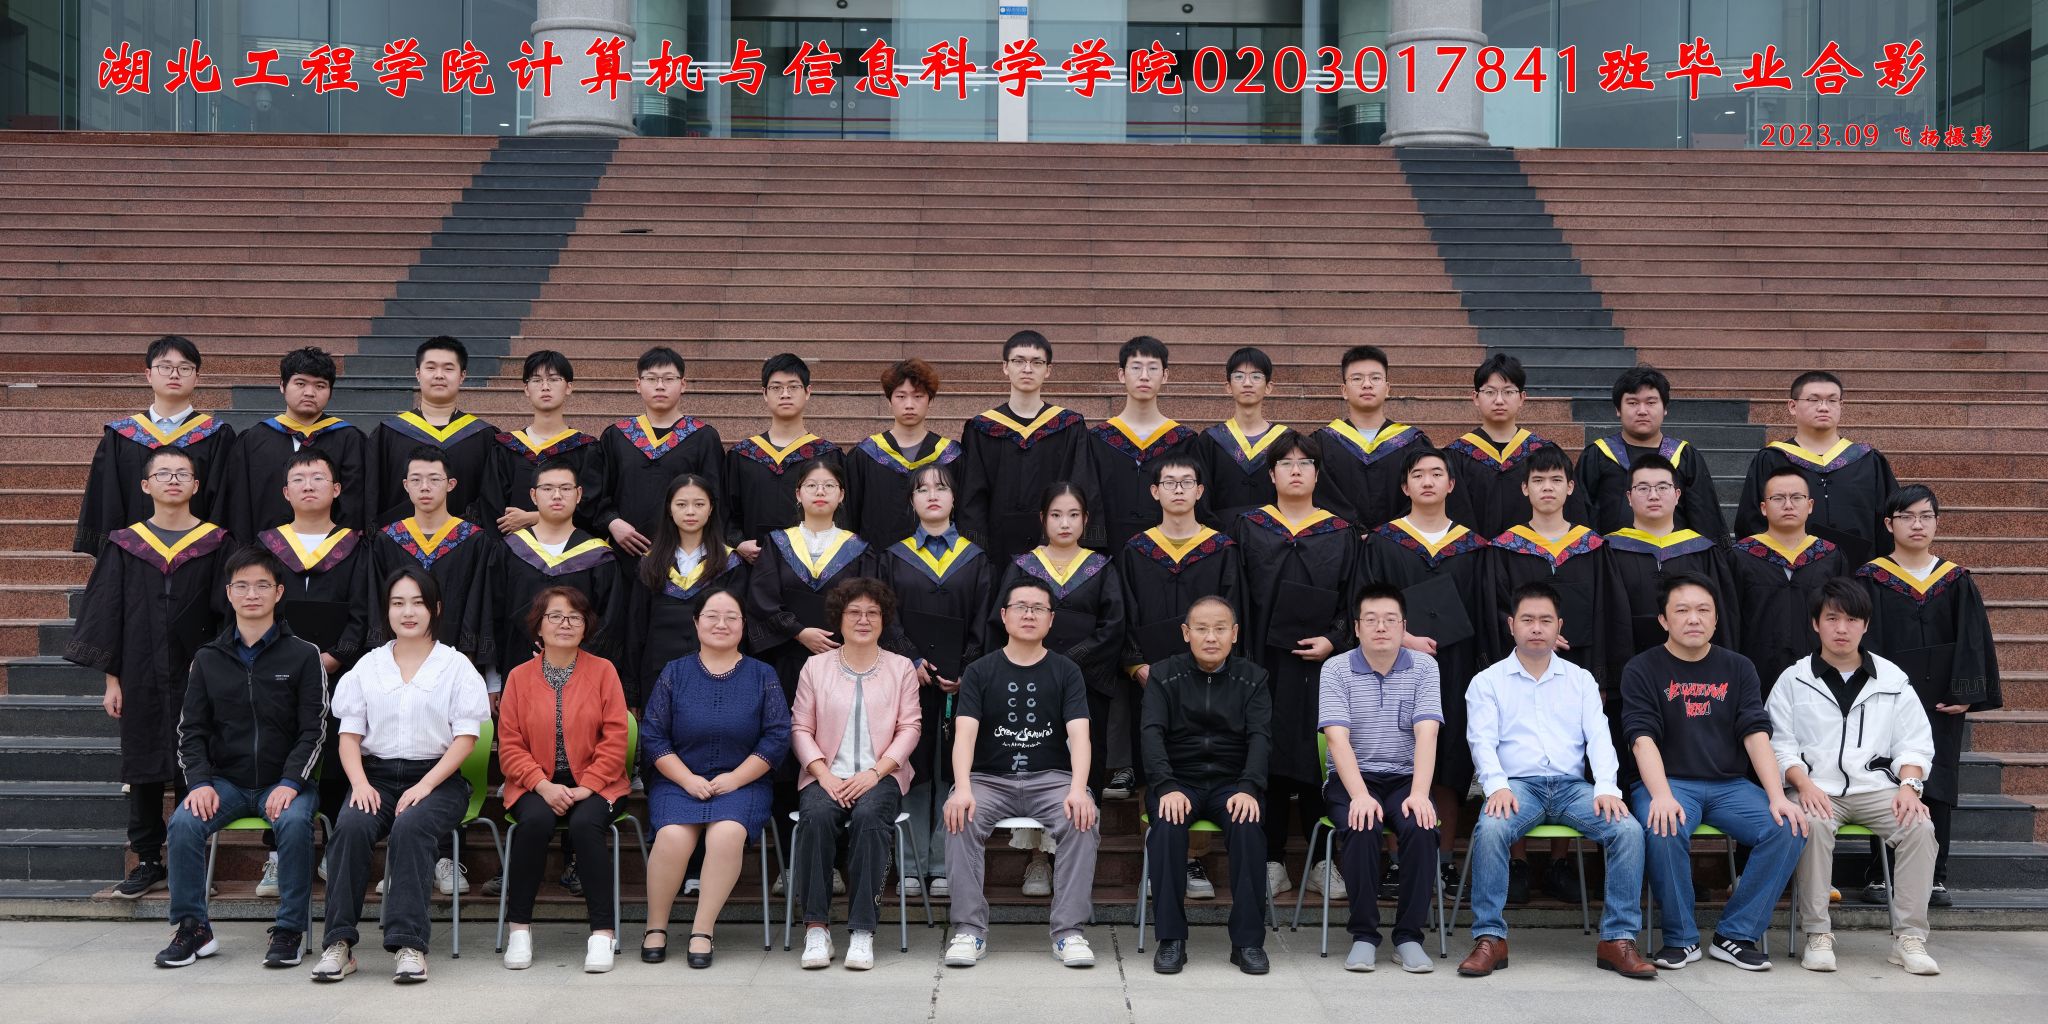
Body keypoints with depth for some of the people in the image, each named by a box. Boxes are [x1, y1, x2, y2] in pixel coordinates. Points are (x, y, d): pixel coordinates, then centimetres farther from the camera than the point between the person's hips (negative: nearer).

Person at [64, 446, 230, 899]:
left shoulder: (215, 545, 1)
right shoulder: (125, 546, 5)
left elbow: (225, 614, 1)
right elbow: (107, 611, 6)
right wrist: (111, 678, 2)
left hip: (195, 675, -2)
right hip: (141, 678, 2)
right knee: (143, 766, 7)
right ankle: (148, 861, 17)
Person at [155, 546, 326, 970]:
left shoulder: (303, 656, 2)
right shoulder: (208, 659, 11)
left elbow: (313, 730, -3)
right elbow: (191, 730, 9)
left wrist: (289, 783, -17)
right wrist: (200, 782, -9)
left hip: (284, 781, -3)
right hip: (226, 780, 3)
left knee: (294, 822, -33)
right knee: (184, 822, -26)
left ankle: (290, 930, -20)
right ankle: (193, 927, -10)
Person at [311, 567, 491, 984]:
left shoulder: (456, 666, 7)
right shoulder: (368, 666, 16)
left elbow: (466, 738, -1)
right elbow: (349, 734, 11)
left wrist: (425, 785, -14)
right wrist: (360, 783, -9)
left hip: (436, 777, -2)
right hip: (376, 774, 2)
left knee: (410, 827, -34)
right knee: (350, 826, -30)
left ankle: (409, 944, -35)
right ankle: (339, 942, -27)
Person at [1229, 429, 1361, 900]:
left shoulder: (1342, 535, 9)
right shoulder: (1247, 528, 8)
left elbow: (1356, 600, 9)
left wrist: (1334, 640, -8)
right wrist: (1242, 658, -4)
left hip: (1319, 666, 0)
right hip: (1263, 662, 0)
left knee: (1319, 759, 0)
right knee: (1267, 757, 1)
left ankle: (1323, 861, 10)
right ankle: (1273, 862, 9)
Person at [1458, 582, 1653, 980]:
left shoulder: (1580, 679, 17)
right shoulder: (1487, 682, 10)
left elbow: (1599, 737, 6)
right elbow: (1483, 741, -1)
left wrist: (1607, 788, -12)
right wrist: (1497, 785, -21)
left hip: (1572, 786, 2)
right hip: (1518, 785, -2)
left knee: (1629, 829, -26)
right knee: (1490, 829, -35)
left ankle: (1618, 940, -19)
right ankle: (1489, 939, -26)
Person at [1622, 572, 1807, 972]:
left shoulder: (1738, 669, 12)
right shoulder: (1642, 669, 2)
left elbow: (1757, 735, 1)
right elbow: (1643, 739, -10)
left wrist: (1777, 797, -14)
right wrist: (1661, 796, -27)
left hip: (1730, 785, 4)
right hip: (1668, 782, -3)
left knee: (1790, 829, -22)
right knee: (1664, 831, -35)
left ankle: (1735, 935, -9)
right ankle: (1680, 938, -13)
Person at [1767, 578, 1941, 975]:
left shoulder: (1893, 680, 14)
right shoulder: (1793, 680, 9)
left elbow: (1915, 743, 12)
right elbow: (1780, 744, 4)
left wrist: (1908, 785, -8)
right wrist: (1804, 784, -14)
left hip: (1876, 788, 2)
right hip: (1816, 789, -2)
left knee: (1919, 826, -27)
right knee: (1813, 824, -35)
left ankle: (1909, 937, -19)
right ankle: (1818, 935, -26)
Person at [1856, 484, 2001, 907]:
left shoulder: (1956, 581, 6)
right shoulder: (1872, 580, -1)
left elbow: (1973, 641, 4)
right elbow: (1864, 640, -5)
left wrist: (1966, 693, -6)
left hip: (1941, 702, 2)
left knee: (1938, 788, 5)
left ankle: (1935, 877, 12)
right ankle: (1881, 874, 5)